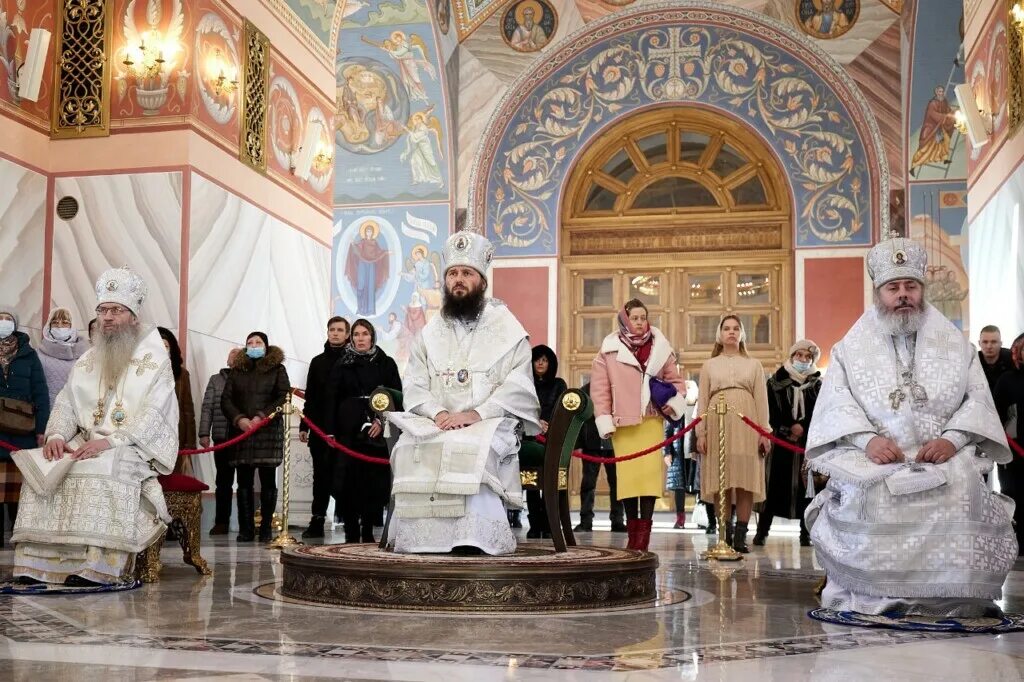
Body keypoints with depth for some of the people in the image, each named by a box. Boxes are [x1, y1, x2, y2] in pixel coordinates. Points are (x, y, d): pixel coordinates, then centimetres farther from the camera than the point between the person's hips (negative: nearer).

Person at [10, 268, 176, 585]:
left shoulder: (155, 361, -1)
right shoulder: (86, 362, 18)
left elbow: (153, 416, -13)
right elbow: (66, 404, 11)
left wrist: (110, 441, -25)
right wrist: (57, 435, -12)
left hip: (134, 449, -5)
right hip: (85, 445, 5)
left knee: (103, 468, -37)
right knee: (40, 469, -20)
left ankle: (97, 566, -38)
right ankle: (36, 562, -22)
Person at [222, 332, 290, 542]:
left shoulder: (277, 369, 8)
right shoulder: (236, 370, 15)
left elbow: (284, 397, -2)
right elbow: (226, 399, 9)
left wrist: (262, 416, -13)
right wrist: (239, 419, -8)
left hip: (269, 431, -2)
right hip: (241, 431, 2)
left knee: (268, 481, -2)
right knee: (244, 482, 1)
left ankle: (266, 528, 2)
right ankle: (246, 529, 4)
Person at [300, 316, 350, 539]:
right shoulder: (318, 362, 14)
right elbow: (310, 397, 16)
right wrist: (304, 426, 11)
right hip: (320, 428, 4)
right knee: (321, 475, 7)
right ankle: (317, 521, 10)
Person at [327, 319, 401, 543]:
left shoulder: (385, 364, 8)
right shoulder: (342, 365, 10)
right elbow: (332, 401, 7)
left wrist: (383, 421, -8)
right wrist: (331, 431, -2)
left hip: (377, 431, 0)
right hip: (348, 430, 0)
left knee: (374, 480, -2)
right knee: (348, 479, -3)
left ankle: (368, 531, 5)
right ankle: (351, 531, 3)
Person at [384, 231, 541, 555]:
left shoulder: (507, 329, 9)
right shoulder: (430, 333, 19)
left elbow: (518, 386, -2)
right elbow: (414, 385, 10)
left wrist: (475, 413, -16)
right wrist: (438, 413, -12)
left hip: (491, 424, -3)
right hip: (435, 424, 3)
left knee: (471, 448, -36)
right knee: (411, 449, -29)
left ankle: (472, 539, -34)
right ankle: (419, 538, -26)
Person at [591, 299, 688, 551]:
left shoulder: (660, 349, 9)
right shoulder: (609, 351, 3)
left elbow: (675, 380, 17)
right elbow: (600, 388, 2)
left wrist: (673, 403, -1)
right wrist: (605, 421, -4)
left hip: (652, 421, 1)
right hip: (623, 423, 0)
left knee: (650, 472, -9)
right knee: (627, 474, 1)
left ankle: (644, 532, -7)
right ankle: (633, 531, 9)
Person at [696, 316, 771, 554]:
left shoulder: (753, 365, 15)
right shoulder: (709, 365, 15)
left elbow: (762, 399, 9)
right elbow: (702, 400, 9)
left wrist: (764, 432, -1)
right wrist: (701, 433, 0)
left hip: (746, 426, 0)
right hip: (717, 425, 0)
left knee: (746, 480, -6)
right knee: (720, 482, -4)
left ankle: (741, 536, -3)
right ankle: (724, 536, 0)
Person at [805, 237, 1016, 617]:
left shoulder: (955, 342, 17)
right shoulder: (853, 346, 15)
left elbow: (978, 398, 7)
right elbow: (835, 401, 3)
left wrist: (952, 439, -13)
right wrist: (868, 438, -16)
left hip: (942, 455, 1)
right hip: (873, 456, 0)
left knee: (961, 486, -32)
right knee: (863, 489, -33)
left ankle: (949, 599, -18)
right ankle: (869, 596, -21)